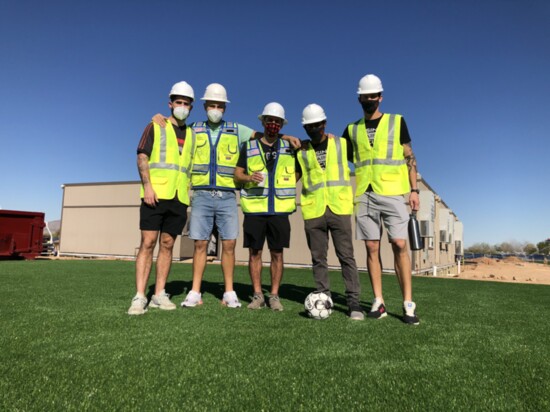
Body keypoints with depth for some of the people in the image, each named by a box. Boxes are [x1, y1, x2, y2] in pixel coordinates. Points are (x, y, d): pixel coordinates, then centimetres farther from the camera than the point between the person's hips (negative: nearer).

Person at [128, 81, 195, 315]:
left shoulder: (192, 134, 18)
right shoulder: (156, 127, 7)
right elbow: (142, 157, -2)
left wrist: (189, 195, 10)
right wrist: (147, 186, -14)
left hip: (179, 199, 4)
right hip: (155, 195, -4)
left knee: (167, 245, 5)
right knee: (148, 243, -6)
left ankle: (159, 295, 11)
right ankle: (139, 296, -3)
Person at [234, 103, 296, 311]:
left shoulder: (289, 146, 11)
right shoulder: (249, 147, 10)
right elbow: (237, 175, 9)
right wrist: (249, 178, -11)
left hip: (279, 210, 0)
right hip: (254, 209, 0)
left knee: (277, 254, 2)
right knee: (255, 253, 3)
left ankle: (274, 296, 13)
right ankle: (257, 295, 15)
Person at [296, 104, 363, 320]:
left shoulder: (342, 144, 8)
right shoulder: (301, 152, 11)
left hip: (339, 209, -1)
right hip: (313, 212, 2)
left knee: (346, 256, -3)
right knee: (318, 258, 5)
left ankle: (354, 302, 3)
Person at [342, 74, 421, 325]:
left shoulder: (397, 121, 9)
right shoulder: (352, 129, 15)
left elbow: (409, 157, 7)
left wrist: (414, 189, 0)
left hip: (391, 193, -2)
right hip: (364, 195, 2)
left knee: (399, 245, -7)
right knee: (372, 248, 2)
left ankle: (408, 304, 0)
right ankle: (378, 303, 8)